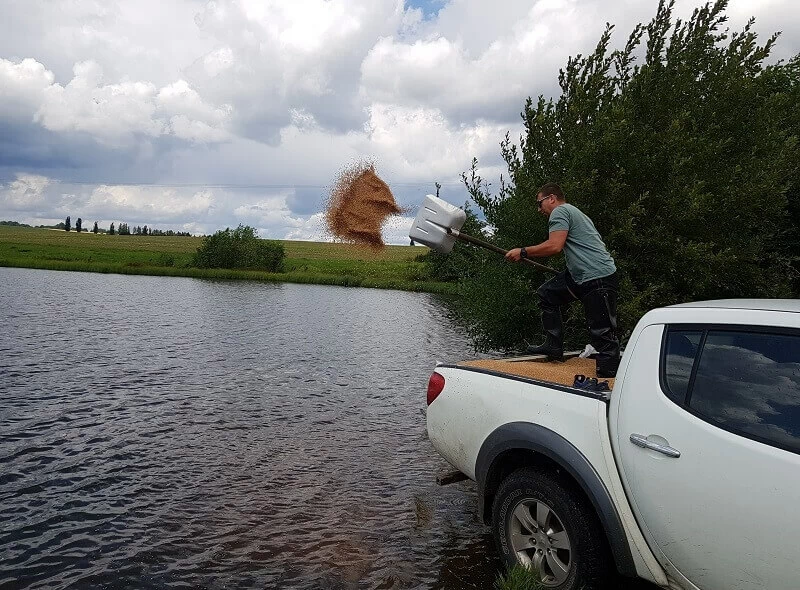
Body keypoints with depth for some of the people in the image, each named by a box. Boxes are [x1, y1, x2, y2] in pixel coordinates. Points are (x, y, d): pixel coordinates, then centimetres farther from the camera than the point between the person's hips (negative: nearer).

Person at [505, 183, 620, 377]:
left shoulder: (560, 211, -5)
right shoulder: (572, 212, 26)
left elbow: (554, 246, -19)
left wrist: (523, 252, -10)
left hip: (599, 279, -11)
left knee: (602, 333, -7)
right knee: (547, 294, 17)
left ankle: (608, 378, -3)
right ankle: (554, 347, 18)